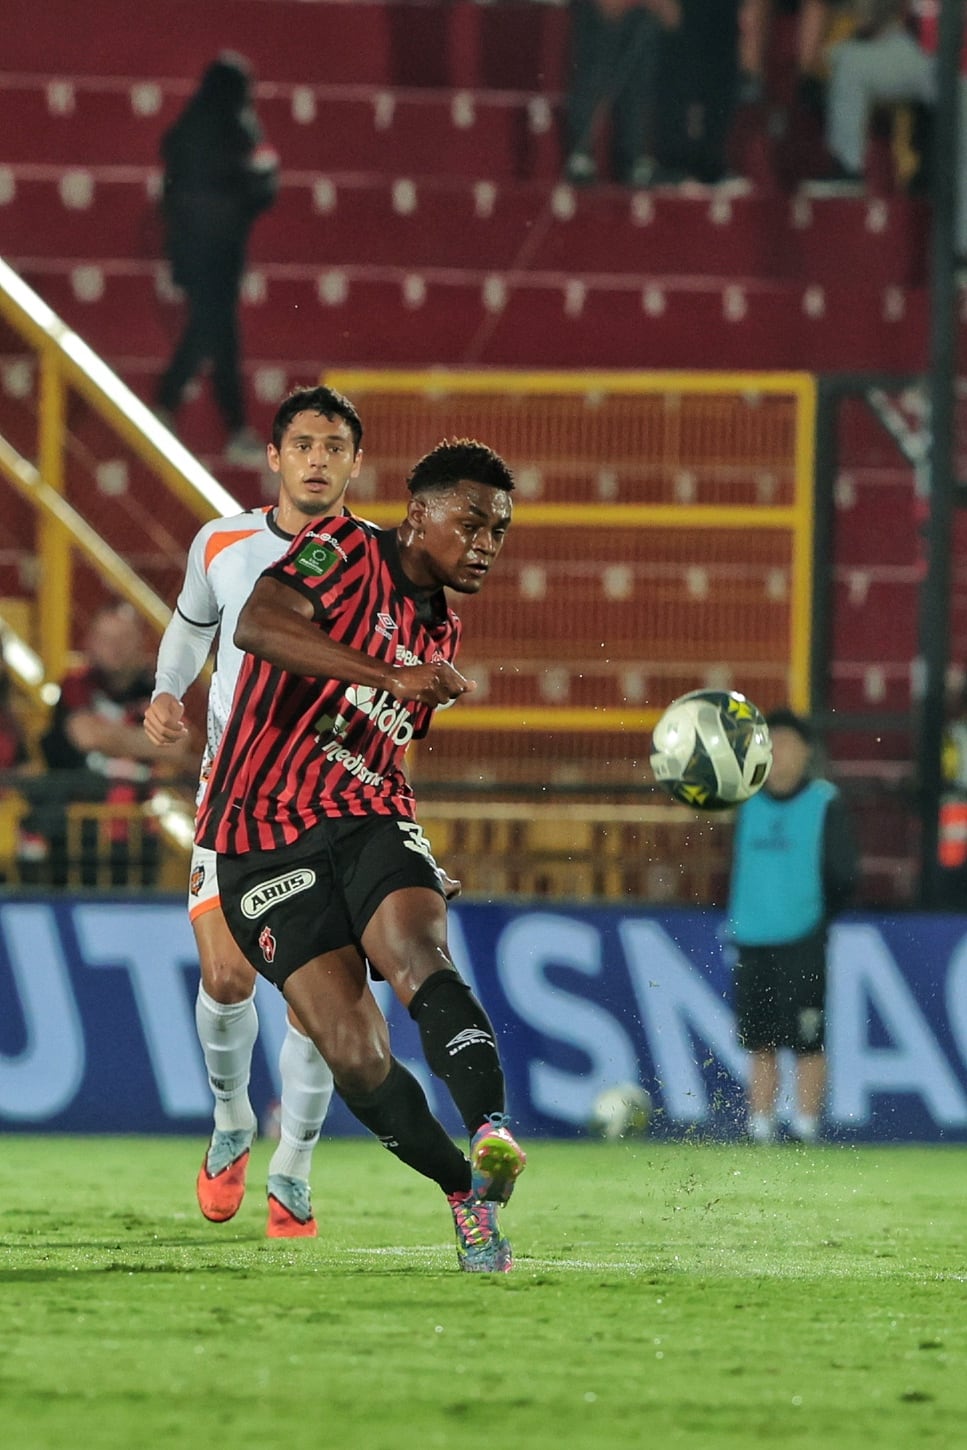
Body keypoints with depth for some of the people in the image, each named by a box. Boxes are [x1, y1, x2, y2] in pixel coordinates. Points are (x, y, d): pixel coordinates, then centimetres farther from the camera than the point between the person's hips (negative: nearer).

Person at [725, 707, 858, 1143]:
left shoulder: (825, 803, -1)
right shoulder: (750, 804, 13)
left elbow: (843, 877, -1)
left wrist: (817, 918, -5)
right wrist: (734, 923, 10)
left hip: (802, 941, -5)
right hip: (753, 941, 5)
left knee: (806, 1041, -6)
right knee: (760, 1041, 6)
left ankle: (806, 1128, -3)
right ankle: (760, 1128, 10)